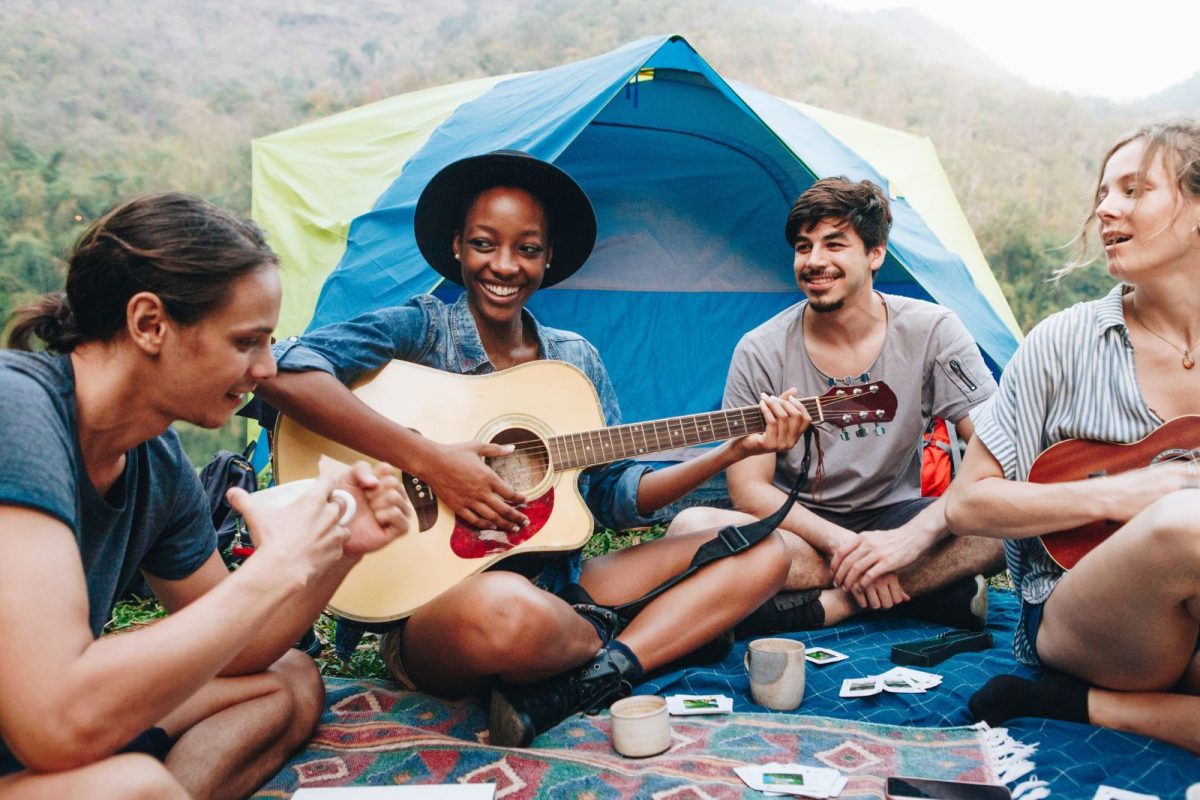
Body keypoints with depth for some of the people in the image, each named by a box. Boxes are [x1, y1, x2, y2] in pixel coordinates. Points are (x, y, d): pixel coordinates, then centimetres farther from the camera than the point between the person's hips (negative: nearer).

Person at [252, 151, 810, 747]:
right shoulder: (422, 330, -5)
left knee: (762, 551, -1)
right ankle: (666, 637, -8)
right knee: (506, 609, -43)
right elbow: (285, 373, -23)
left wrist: (734, 451, 0)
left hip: (562, 586, 7)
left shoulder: (575, 358, 11)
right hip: (433, 603, -6)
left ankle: (567, 690, -19)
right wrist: (428, 461, -26)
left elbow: (618, 495, 10)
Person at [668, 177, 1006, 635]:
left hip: (893, 518, 1)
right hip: (801, 530, 0)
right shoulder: (761, 352, -10)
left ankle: (833, 601, -21)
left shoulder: (931, 331, -9)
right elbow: (749, 490, -12)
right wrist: (839, 542, -25)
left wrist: (914, 536, -28)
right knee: (692, 528, -31)